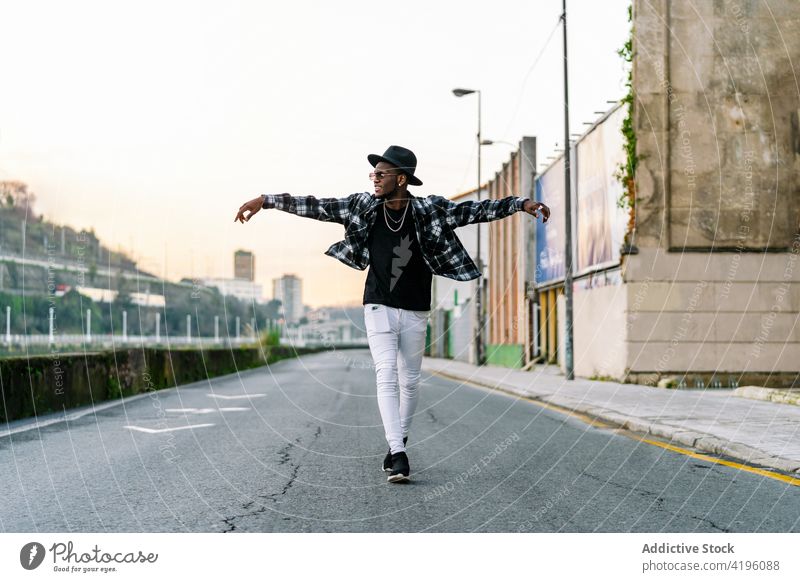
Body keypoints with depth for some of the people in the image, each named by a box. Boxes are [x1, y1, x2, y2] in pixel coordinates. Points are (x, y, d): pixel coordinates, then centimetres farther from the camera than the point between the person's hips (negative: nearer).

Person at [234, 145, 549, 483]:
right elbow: (316, 207, 0)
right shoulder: (363, 207, -2)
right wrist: (265, 201, -1)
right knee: (387, 376, -12)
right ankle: (397, 454, -15)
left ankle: (399, 444, 28)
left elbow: (474, 211, -8)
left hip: (415, 311, 1)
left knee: (409, 381, 9)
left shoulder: (428, 211, -5)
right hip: (379, 306, 0)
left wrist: (522, 204, -15)